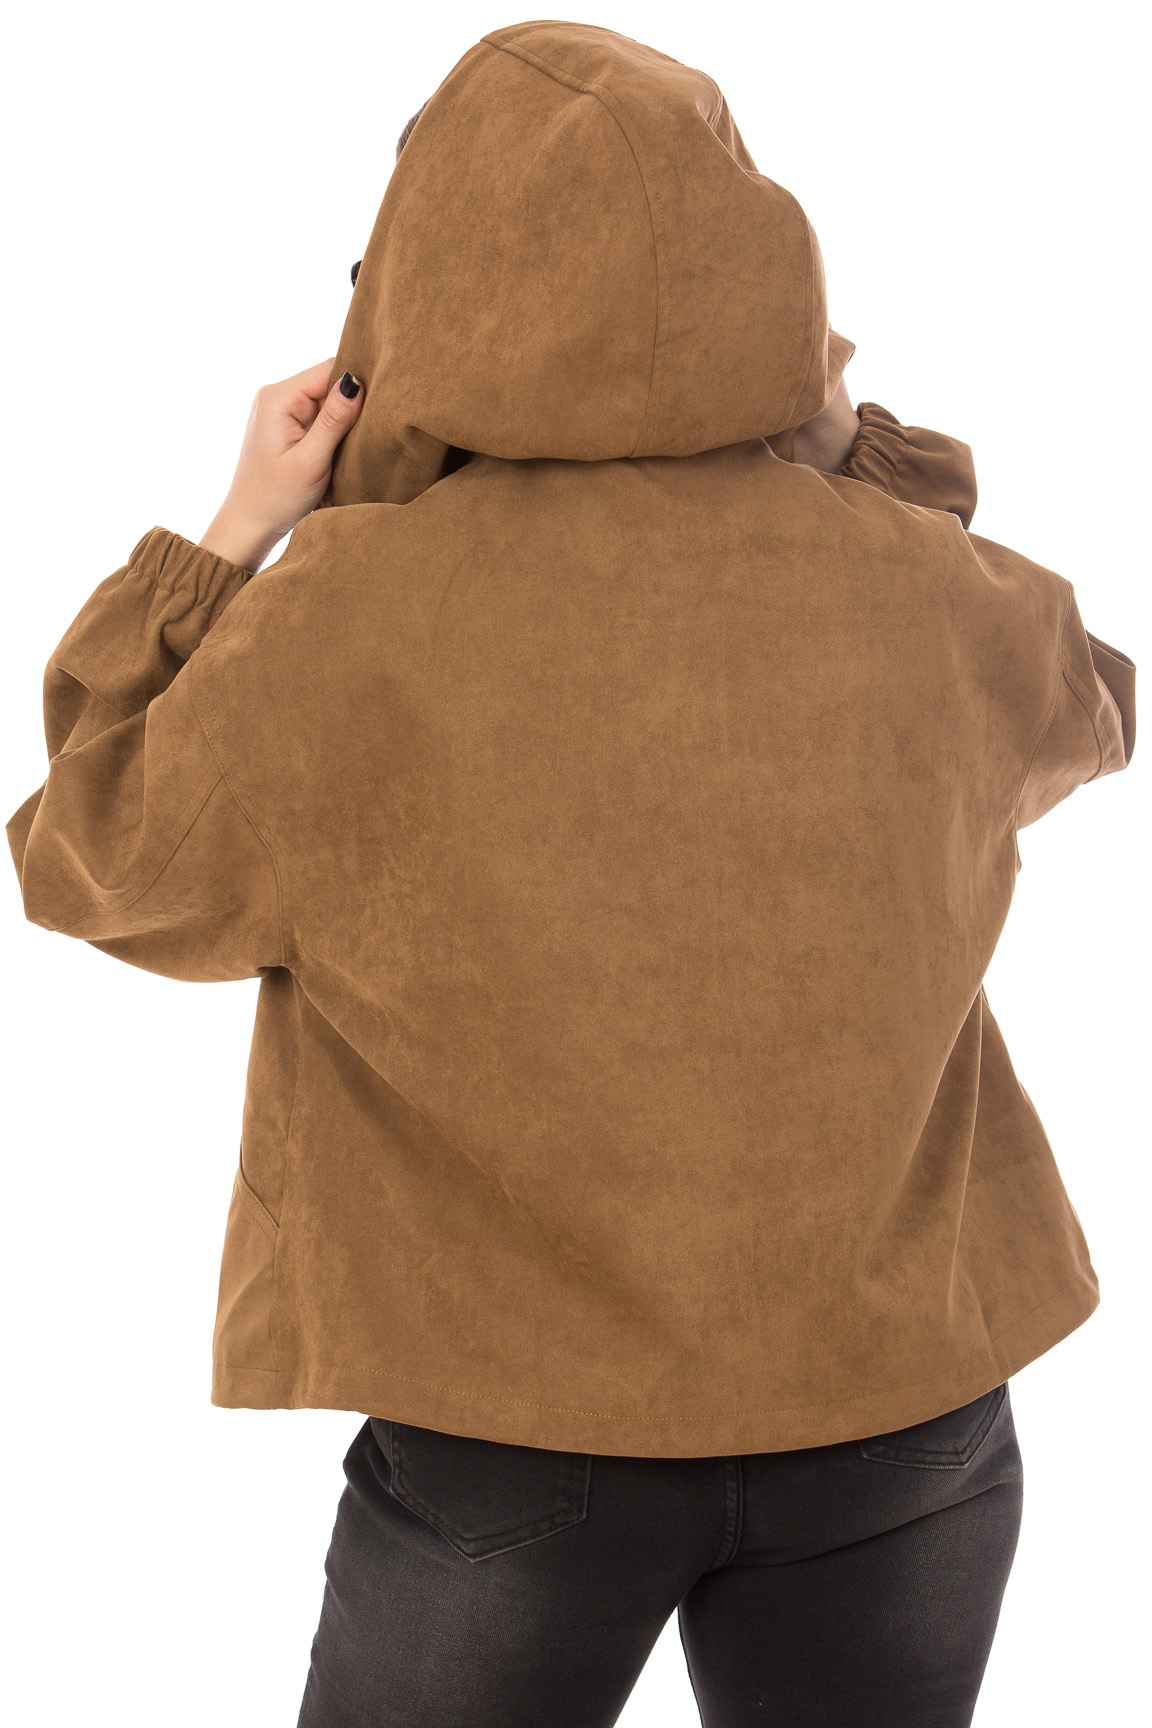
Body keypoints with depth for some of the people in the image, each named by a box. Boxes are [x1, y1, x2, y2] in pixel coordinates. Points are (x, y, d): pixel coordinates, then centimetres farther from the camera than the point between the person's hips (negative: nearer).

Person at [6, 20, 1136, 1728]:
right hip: (901, 1411, 3)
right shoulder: (915, 590, -11)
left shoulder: (350, 624, -19)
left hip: (522, 1430, -2)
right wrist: (856, 457, 11)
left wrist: (230, 544, 0)